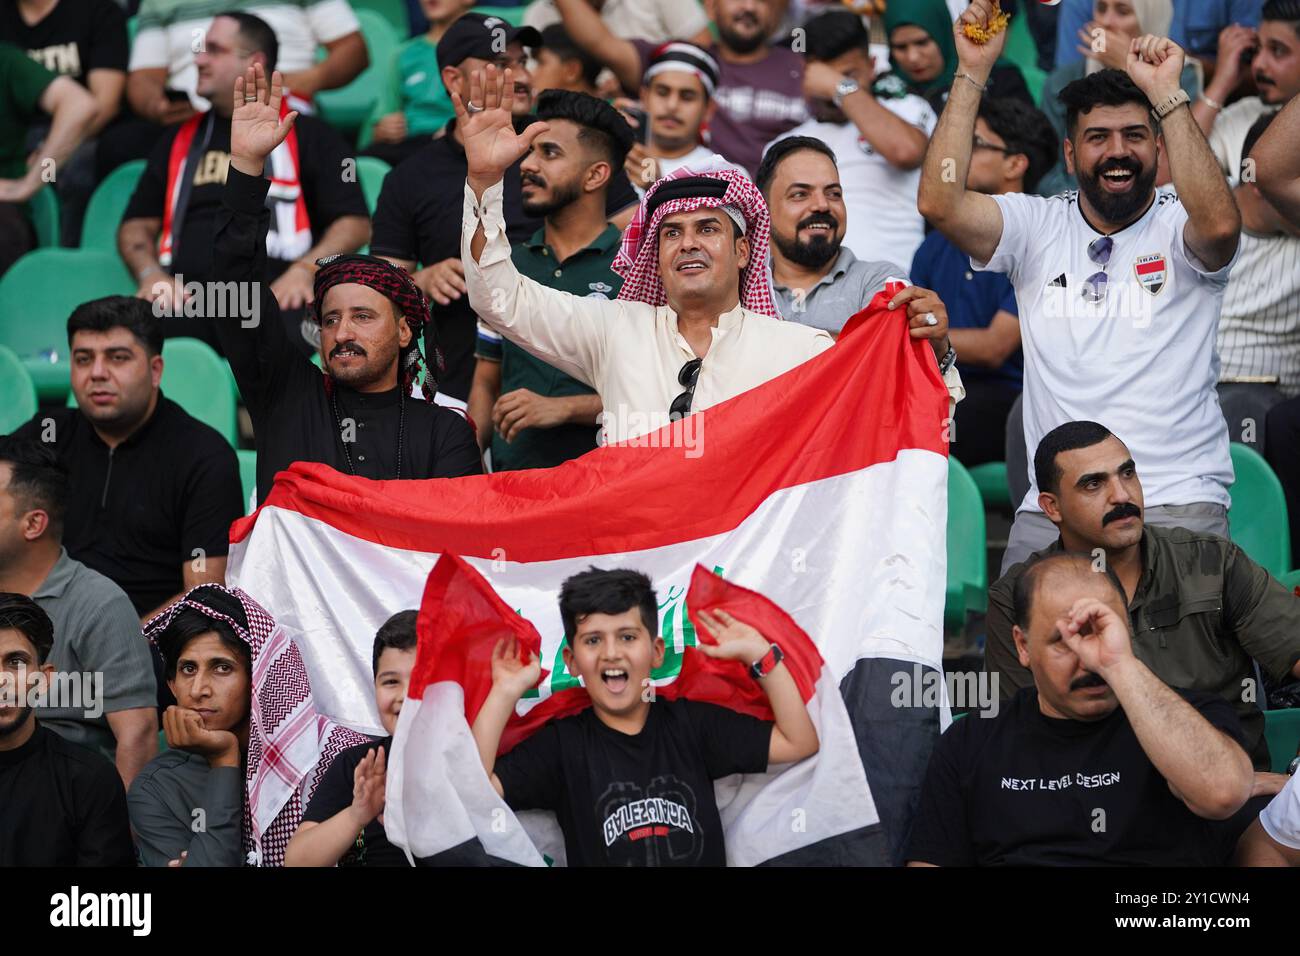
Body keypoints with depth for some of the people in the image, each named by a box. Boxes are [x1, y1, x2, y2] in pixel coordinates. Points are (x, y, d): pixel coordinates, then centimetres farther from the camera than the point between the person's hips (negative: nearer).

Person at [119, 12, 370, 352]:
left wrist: (305, 269, -9)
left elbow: (355, 224, 9)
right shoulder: (181, 139, 29)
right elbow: (137, 225, 26)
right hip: (186, 297, 2)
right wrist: (151, 274, 4)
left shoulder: (308, 135, 18)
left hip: (276, 295, -2)